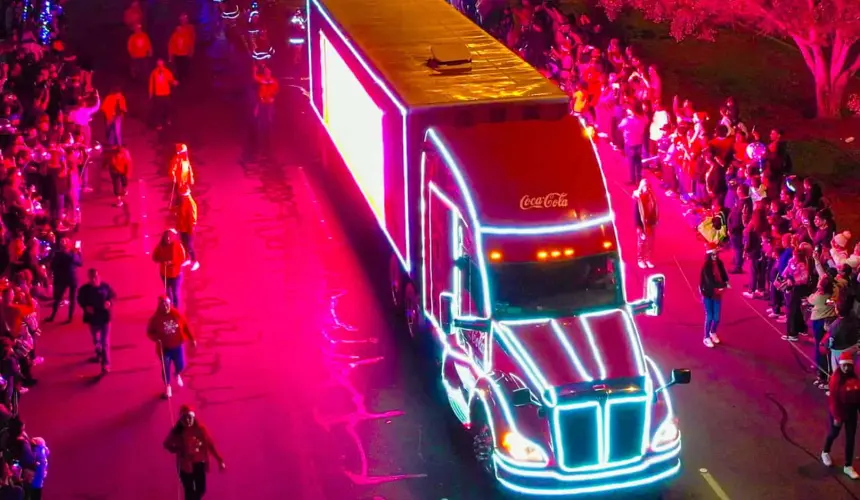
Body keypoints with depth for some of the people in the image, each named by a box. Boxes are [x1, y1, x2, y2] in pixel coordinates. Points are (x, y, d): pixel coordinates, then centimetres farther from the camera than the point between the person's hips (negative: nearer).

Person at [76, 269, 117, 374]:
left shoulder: (105, 286, -12)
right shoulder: (84, 289, -9)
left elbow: (113, 296, 1)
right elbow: (80, 300, 3)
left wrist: (110, 302, -19)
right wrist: (86, 307, -16)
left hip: (104, 317, -3)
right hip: (92, 318, 3)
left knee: (105, 342, -6)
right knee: (96, 339, 24)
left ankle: (106, 364, -7)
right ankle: (99, 355, 51)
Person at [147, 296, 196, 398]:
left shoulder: (177, 314, -10)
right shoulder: (155, 318, -14)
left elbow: (185, 326, 1)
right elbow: (150, 332, -4)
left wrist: (191, 339, 4)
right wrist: (156, 338, -24)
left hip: (177, 346, 2)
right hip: (164, 348, -2)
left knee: (180, 365, 9)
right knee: (166, 368, 5)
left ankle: (177, 375, 47)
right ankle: (167, 387, 28)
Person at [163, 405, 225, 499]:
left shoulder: (200, 429, -7)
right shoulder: (177, 432, -7)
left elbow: (210, 445, -4)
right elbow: (167, 444, 9)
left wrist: (220, 460, -8)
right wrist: (177, 449, -10)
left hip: (199, 464, 2)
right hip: (185, 466, -2)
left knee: (201, 489, 7)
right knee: (190, 491, -4)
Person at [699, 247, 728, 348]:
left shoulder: (719, 264, -4)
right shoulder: (706, 266, -21)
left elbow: (724, 276, 4)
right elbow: (711, 281, -28)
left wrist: (725, 283, -18)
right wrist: (724, 285, -30)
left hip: (717, 294, 5)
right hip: (708, 294, -5)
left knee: (717, 317, 10)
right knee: (709, 317, 1)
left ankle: (713, 332, 38)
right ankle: (706, 338, 20)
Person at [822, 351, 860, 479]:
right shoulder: (836, 378, -22)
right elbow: (833, 399, -19)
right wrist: (837, 416, -19)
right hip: (838, 410, -4)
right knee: (834, 433, 17)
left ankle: (848, 466, 17)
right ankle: (825, 452, 47)